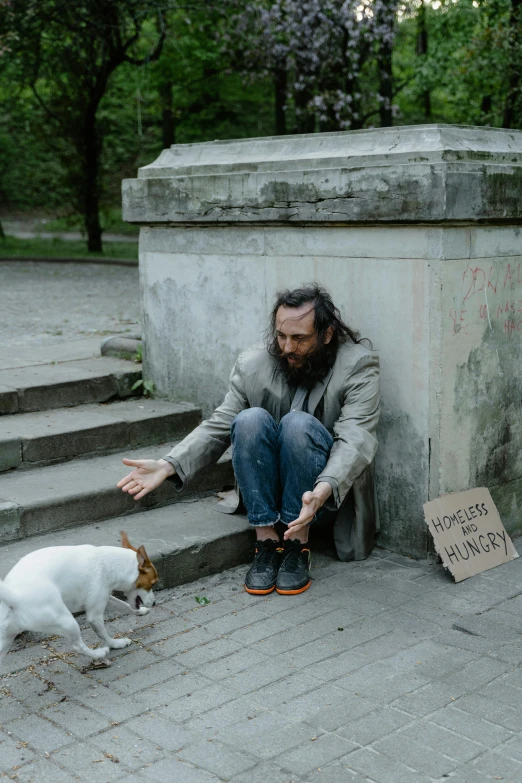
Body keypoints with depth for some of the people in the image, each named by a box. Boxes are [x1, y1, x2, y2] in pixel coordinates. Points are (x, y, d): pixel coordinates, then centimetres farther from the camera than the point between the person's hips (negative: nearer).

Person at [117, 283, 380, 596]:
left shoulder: (359, 364, -13)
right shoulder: (253, 364, -4)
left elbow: (356, 440, -25)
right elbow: (219, 426, -3)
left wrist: (323, 490, -44)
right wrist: (168, 465, -20)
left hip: (331, 487, -3)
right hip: (267, 486, 3)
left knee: (298, 423, -31)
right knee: (251, 419, -27)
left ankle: (298, 545, -20)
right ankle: (266, 542, -20)